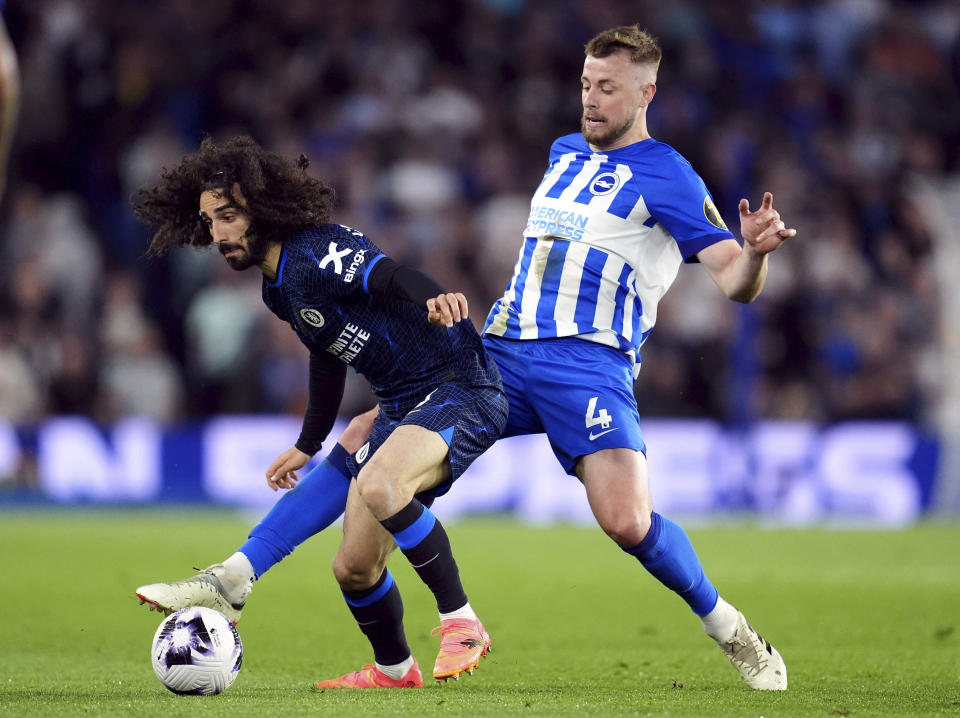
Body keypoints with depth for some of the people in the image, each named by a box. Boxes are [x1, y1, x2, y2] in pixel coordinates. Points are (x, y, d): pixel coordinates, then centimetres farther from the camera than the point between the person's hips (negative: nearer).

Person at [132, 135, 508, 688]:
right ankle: (394, 670, 32)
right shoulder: (279, 287, 11)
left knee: (379, 485, -37)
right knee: (353, 568, 7)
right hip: (401, 408, 10)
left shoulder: (314, 256, -18)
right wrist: (308, 445, 37)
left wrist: (434, 298, -59)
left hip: (462, 388, -10)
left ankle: (461, 623, -24)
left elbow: (387, 274, -36)